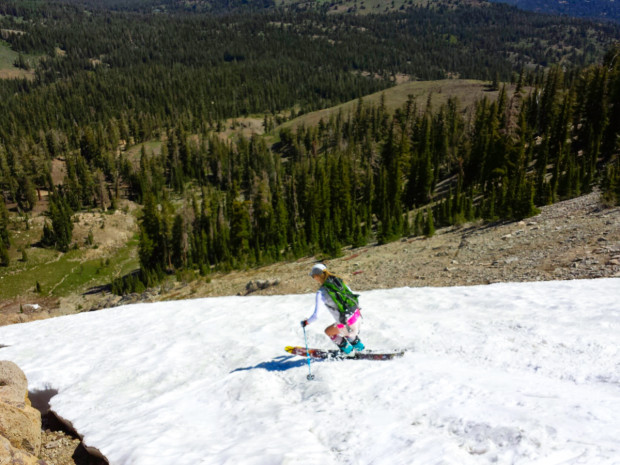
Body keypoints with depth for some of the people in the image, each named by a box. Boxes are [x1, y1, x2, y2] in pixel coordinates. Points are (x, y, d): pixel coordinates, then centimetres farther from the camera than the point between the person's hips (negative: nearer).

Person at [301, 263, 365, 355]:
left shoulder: (321, 293, -14)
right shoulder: (338, 281, 2)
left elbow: (316, 315, -13)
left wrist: (306, 322, 7)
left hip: (348, 324, -6)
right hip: (357, 315, 6)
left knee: (328, 331, 24)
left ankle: (346, 348, 33)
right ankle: (358, 345, 39)